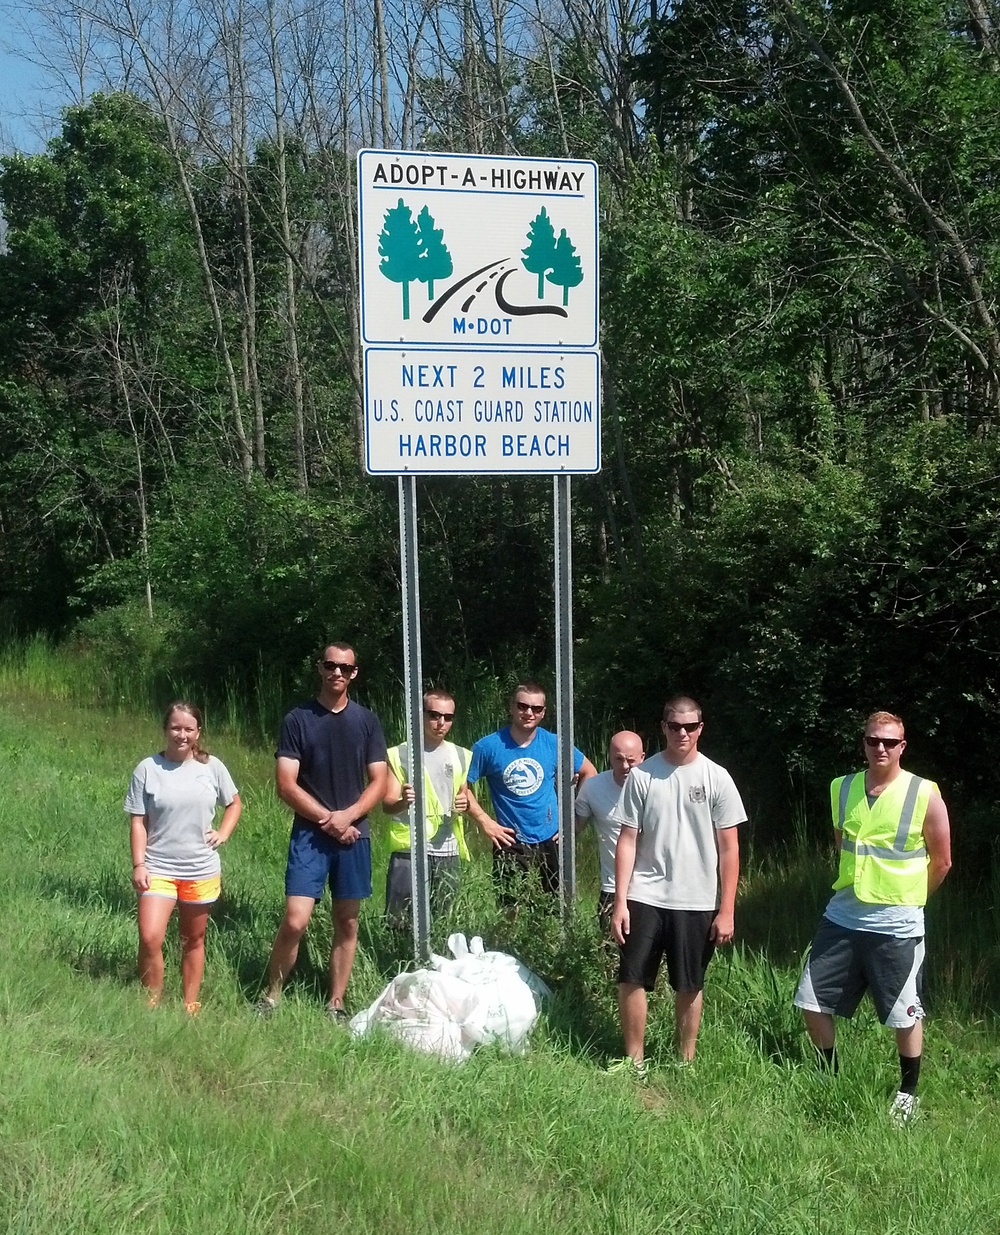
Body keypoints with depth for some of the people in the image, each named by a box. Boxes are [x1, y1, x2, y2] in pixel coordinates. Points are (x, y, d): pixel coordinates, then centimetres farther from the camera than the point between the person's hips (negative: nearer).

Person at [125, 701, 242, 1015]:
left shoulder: (212, 767, 1)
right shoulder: (148, 769, -6)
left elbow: (234, 804, 16)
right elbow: (138, 822, -3)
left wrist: (223, 833, 1)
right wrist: (138, 865, -10)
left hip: (202, 871, 2)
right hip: (158, 869, -2)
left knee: (193, 940, 13)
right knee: (149, 938, -15)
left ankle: (190, 1006, 27)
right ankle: (152, 1004, 2)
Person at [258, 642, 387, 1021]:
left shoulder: (367, 721, 6)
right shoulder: (297, 720, -1)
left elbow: (379, 783, 3)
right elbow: (286, 786, -6)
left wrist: (348, 816, -12)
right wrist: (327, 819, -12)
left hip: (353, 835, 3)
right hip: (309, 834, -2)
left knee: (347, 922, 7)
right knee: (295, 921, -11)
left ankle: (336, 1004, 18)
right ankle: (271, 996, 7)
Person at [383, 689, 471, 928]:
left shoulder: (461, 756, 13)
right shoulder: (400, 755, 0)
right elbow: (388, 803, -5)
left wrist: (463, 804, 0)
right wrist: (402, 802, -28)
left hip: (447, 851, 4)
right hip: (409, 849, -4)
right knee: (400, 922, -8)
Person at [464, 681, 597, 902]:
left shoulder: (554, 744, -1)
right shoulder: (488, 747, -7)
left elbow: (589, 773, 11)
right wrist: (484, 822, -8)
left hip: (551, 842, 2)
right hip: (511, 845, -2)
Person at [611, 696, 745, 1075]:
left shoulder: (716, 778, -3)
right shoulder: (642, 775, -1)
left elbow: (729, 848, -1)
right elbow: (628, 841, 0)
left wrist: (726, 911, -4)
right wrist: (620, 901, -5)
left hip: (697, 902, 0)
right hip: (645, 897, 1)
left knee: (689, 986, 9)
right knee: (631, 979, 0)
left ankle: (685, 1063, 24)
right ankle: (634, 1060, 16)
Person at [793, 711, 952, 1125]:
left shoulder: (925, 795, -8)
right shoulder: (842, 789, 3)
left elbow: (941, 861, 1)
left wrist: (905, 899, 9)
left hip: (897, 926, -4)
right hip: (842, 919, 4)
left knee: (904, 1015, 5)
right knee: (811, 1001, 6)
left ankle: (908, 1093, 27)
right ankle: (831, 1078, 27)